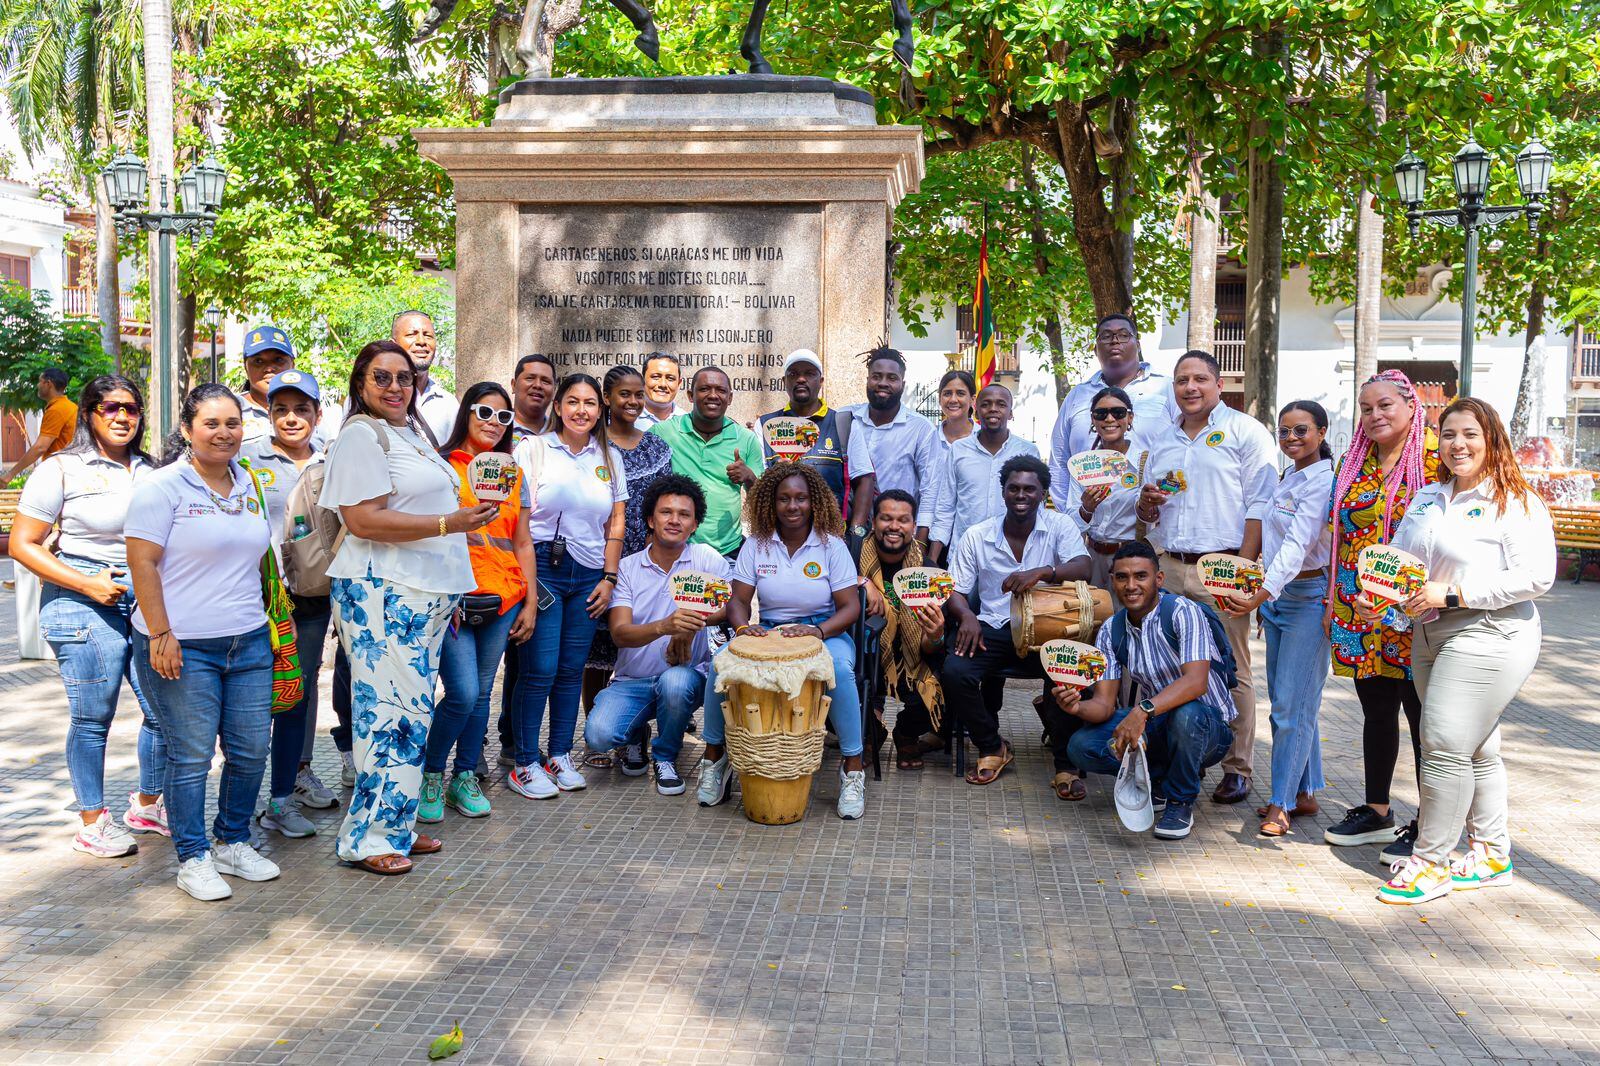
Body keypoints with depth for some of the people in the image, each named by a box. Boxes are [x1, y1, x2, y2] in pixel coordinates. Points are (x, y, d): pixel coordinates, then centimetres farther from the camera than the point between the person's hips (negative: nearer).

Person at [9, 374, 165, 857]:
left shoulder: (151, 471, 13)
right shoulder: (62, 469, -1)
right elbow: (22, 545, -3)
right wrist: (87, 584, -12)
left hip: (148, 600, 4)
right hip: (85, 602, -4)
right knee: (92, 717, 1)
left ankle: (146, 804, 24)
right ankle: (92, 823, 16)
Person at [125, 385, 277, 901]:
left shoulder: (249, 485, 11)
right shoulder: (162, 486, -7)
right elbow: (143, 562, -11)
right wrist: (160, 634, -15)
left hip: (248, 643, 6)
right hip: (182, 646, -6)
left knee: (251, 751, 9)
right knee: (192, 756, 1)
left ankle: (233, 843, 26)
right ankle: (193, 858, 14)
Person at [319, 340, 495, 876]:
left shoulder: (413, 433, 19)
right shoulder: (361, 435, -8)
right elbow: (364, 520, -18)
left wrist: (449, 592, 24)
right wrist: (448, 524, -21)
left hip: (427, 594, 9)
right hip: (383, 594, -9)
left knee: (414, 711, 11)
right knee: (392, 710, -7)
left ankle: (398, 824, 20)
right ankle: (368, 837, 2)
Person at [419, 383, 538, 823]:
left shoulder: (513, 474, 14)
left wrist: (530, 602, 10)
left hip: (503, 600, 4)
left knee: (481, 693, 9)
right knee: (463, 694, -11)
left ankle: (465, 778, 23)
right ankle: (430, 774, 11)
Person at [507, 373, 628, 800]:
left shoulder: (609, 457, 11)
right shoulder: (533, 449, 0)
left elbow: (617, 523, 12)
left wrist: (609, 578, 5)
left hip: (589, 574, 4)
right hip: (542, 567, -4)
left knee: (573, 668, 7)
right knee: (540, 668, -7)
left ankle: (559, 756, 18)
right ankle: (525, 764, 4)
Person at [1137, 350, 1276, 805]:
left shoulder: (1245, 432, 0)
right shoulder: (1159, 437, 18)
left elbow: (1259, 506, -7)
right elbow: (1146, 512, 26)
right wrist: (1147, 503, 1)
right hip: (1170, 567, 5)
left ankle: (1237, 768, 5)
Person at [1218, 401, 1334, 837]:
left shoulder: (1324, 481, -13)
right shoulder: (1286, 480, 14)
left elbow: (1298, 544, -24)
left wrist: (1261, 595, -32)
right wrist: (1261, 597, 17)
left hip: (1308, 596, -9)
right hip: (1276, 596, 9)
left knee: (1293, 703, -7)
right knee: (1283, 701, 11)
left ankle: (1282, 802, 0)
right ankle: (1304, 793, 21)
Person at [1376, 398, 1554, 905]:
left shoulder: (1516, 501, -9)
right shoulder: (1426, 500, 13)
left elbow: (1536, 576, -18)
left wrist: (1452, 593, -21)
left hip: (1489, 637, -7)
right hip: (1431, 635, 8)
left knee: (1445, 745, -10)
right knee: (1477, 751, 16)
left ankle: (1430, 862, -1)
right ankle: (1491, 854, 27)